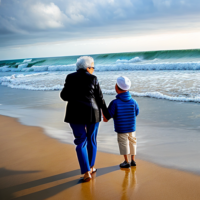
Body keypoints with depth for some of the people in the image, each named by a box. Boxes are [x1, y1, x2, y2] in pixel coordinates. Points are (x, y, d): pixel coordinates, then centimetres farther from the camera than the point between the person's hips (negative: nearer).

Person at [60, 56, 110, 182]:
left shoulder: (71, 77, 0)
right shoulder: (93, 79, -3)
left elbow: (64, 96, 1)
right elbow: (100, 98, 0)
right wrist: (106, 113, 12)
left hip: (76, 114, 0)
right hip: (92, 113, 0)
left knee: (81, 143, 6)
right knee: (92, 140, 19)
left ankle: (87, 173, -2)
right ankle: (91, 167, 30)